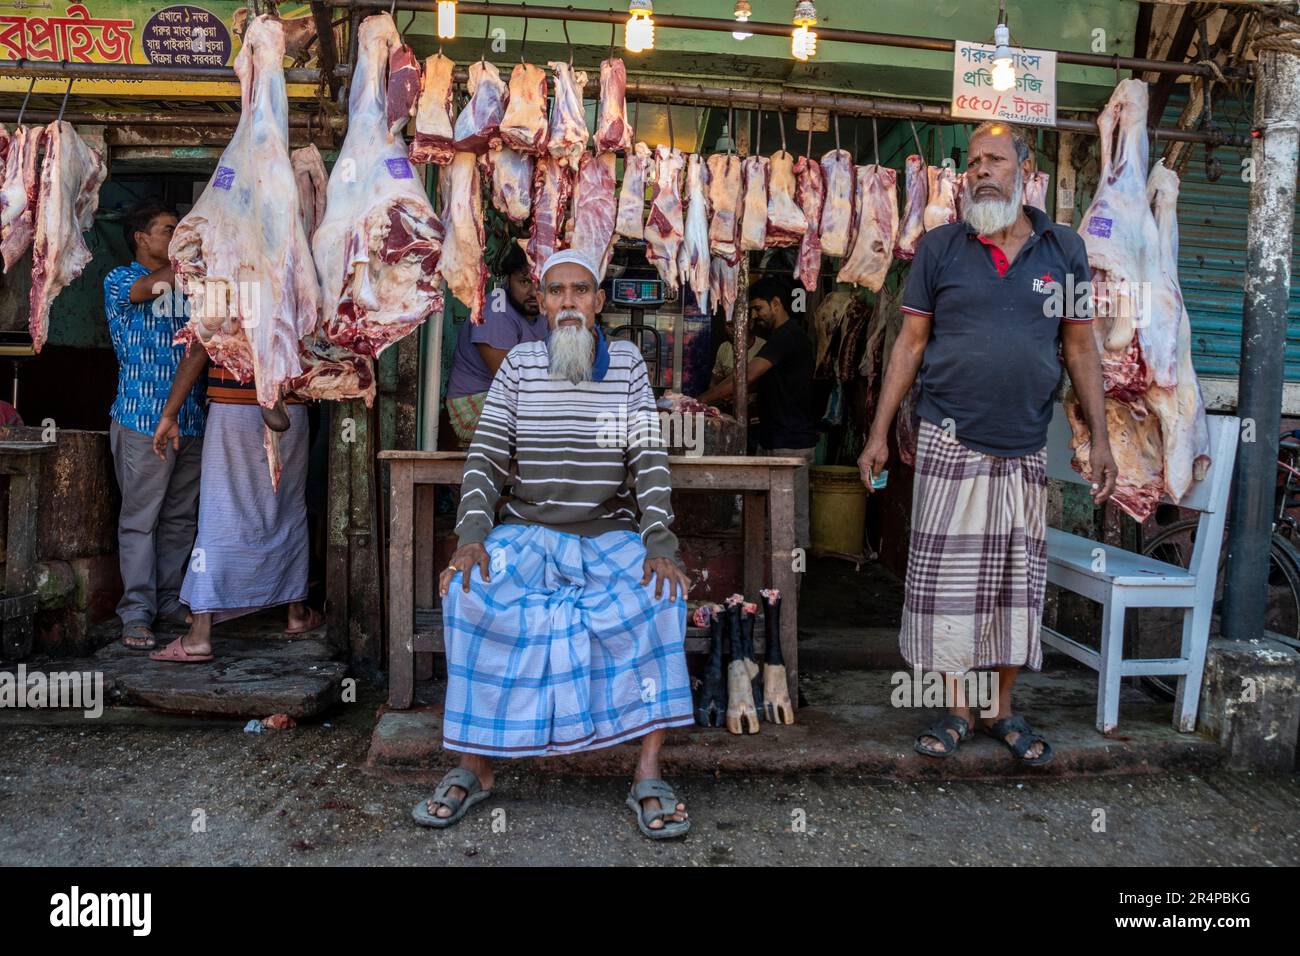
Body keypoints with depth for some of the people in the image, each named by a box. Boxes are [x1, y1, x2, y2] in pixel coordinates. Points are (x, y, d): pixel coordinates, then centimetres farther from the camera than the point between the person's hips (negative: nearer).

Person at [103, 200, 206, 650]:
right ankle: (136, 611, 2)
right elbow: (156, 286, -19)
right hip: (143, 420, -5)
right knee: (140, 518, -3)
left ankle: (170, 601, 18)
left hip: (190, 420, 6)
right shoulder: (119, 280, 1)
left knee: (180, 518, 9)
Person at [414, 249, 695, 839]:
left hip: (612, 535, 0)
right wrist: (472, 537, -19)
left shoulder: (628, 364, 3)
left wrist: (659, 544, -20)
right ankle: (473, 769, -16)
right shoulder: (519, 364, 4)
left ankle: (648, 777, -22)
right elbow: (486, 456, -3)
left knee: (659, 596, -31)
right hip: (530, 530, 0)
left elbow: (649, 458, -5)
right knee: (471, 591, -29)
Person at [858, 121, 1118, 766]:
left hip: (1026, 446, 2)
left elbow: (1080, 350, 8)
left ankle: (1003, 710, 23)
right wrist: (879, 434, -1)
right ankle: (956, 710, 17)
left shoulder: (1063, 250, 6)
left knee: (1018, 578, 8)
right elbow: (910, 343, 3)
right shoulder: (940, 248, 2)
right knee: (947, 573, 2)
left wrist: (1100, 439, 2)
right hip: (950, 440, -1)